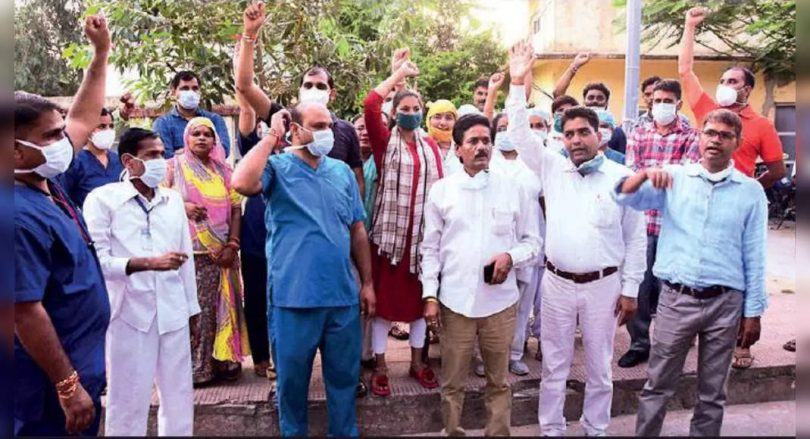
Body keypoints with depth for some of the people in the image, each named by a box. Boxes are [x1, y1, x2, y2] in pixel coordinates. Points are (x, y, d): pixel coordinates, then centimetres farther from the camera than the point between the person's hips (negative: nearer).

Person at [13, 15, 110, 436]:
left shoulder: (47, 182, 1)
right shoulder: (20, 216, -26)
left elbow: (82, 120, 13)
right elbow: (26, 313, -27)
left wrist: (101, 53, 14)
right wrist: (68, 386, -24)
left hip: (81, 361, 9)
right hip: (52, 381, -9)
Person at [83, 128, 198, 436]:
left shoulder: (173, 200, 13)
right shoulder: (102, 199, -2)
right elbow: (96, 261, -11)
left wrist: (191, 311, 13)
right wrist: (149, 263, -20)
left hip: (173, 312, 5)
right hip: (129, 314, -4)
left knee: (180, 397, 12)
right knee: (129, 399, 6)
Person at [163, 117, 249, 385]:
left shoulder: (223, 170, 11)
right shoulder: (174, 166, 5)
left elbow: (236, 209, 7)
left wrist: (232, 244, -4)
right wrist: (182, 206, -15)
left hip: (220, 252, 2)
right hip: (187, 251, -2)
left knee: (218, 308, 6)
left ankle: (222, 361, 16)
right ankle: (192, 366, 7)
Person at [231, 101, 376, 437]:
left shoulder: (343, 172, 8)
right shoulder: (277, 167, -4)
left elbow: (357, 230, 11)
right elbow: (242, 183, -27)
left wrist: (367, 282, 9)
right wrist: (271, 136, -15)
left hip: (343, 295, 4)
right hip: (294, 296, -3)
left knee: (344, 375, 17)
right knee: (292, 377, 14)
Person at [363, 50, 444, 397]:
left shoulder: (430, 145, 11)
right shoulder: (385, 141, 1)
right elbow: (370, 105, -16)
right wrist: (399, 73, -8)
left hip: (423, 232, 4)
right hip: (389, 231, -3)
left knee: (419, 299, 13)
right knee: (384, 299, 4)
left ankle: (417, 363, 29)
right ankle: (380, 367, 18)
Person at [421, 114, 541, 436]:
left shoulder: (514, 188, 2)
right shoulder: (441, 190, 3)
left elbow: (533, 240, 6)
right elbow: (431, 248, 4)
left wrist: (511, 257, -14)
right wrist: (430, 295, -1)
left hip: (501, 301, 0)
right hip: (454, 301, 0)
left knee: (498, 381, 15)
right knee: (452, 382, 12)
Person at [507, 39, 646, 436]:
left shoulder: (622, 177, -4)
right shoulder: (553, 169, 2)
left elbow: (635, 239, -1)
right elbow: (520, 134, -3)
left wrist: (630, 290, -1)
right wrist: (518, 83, -11)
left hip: (603, 285, -1)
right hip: (556, 283, 1)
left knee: (598, 367, 14)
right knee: (554, 366, 13)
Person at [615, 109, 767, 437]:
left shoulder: (751, 191, 2)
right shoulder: (674, 178, 2)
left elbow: (754, 257, 3)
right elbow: (624, 198, -6)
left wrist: (753, 312, 2)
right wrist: (644, 174, -26)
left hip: (726, 303, 1)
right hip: (676, 299, 0)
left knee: (712, 394, 15)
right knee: (657, 387, 9)